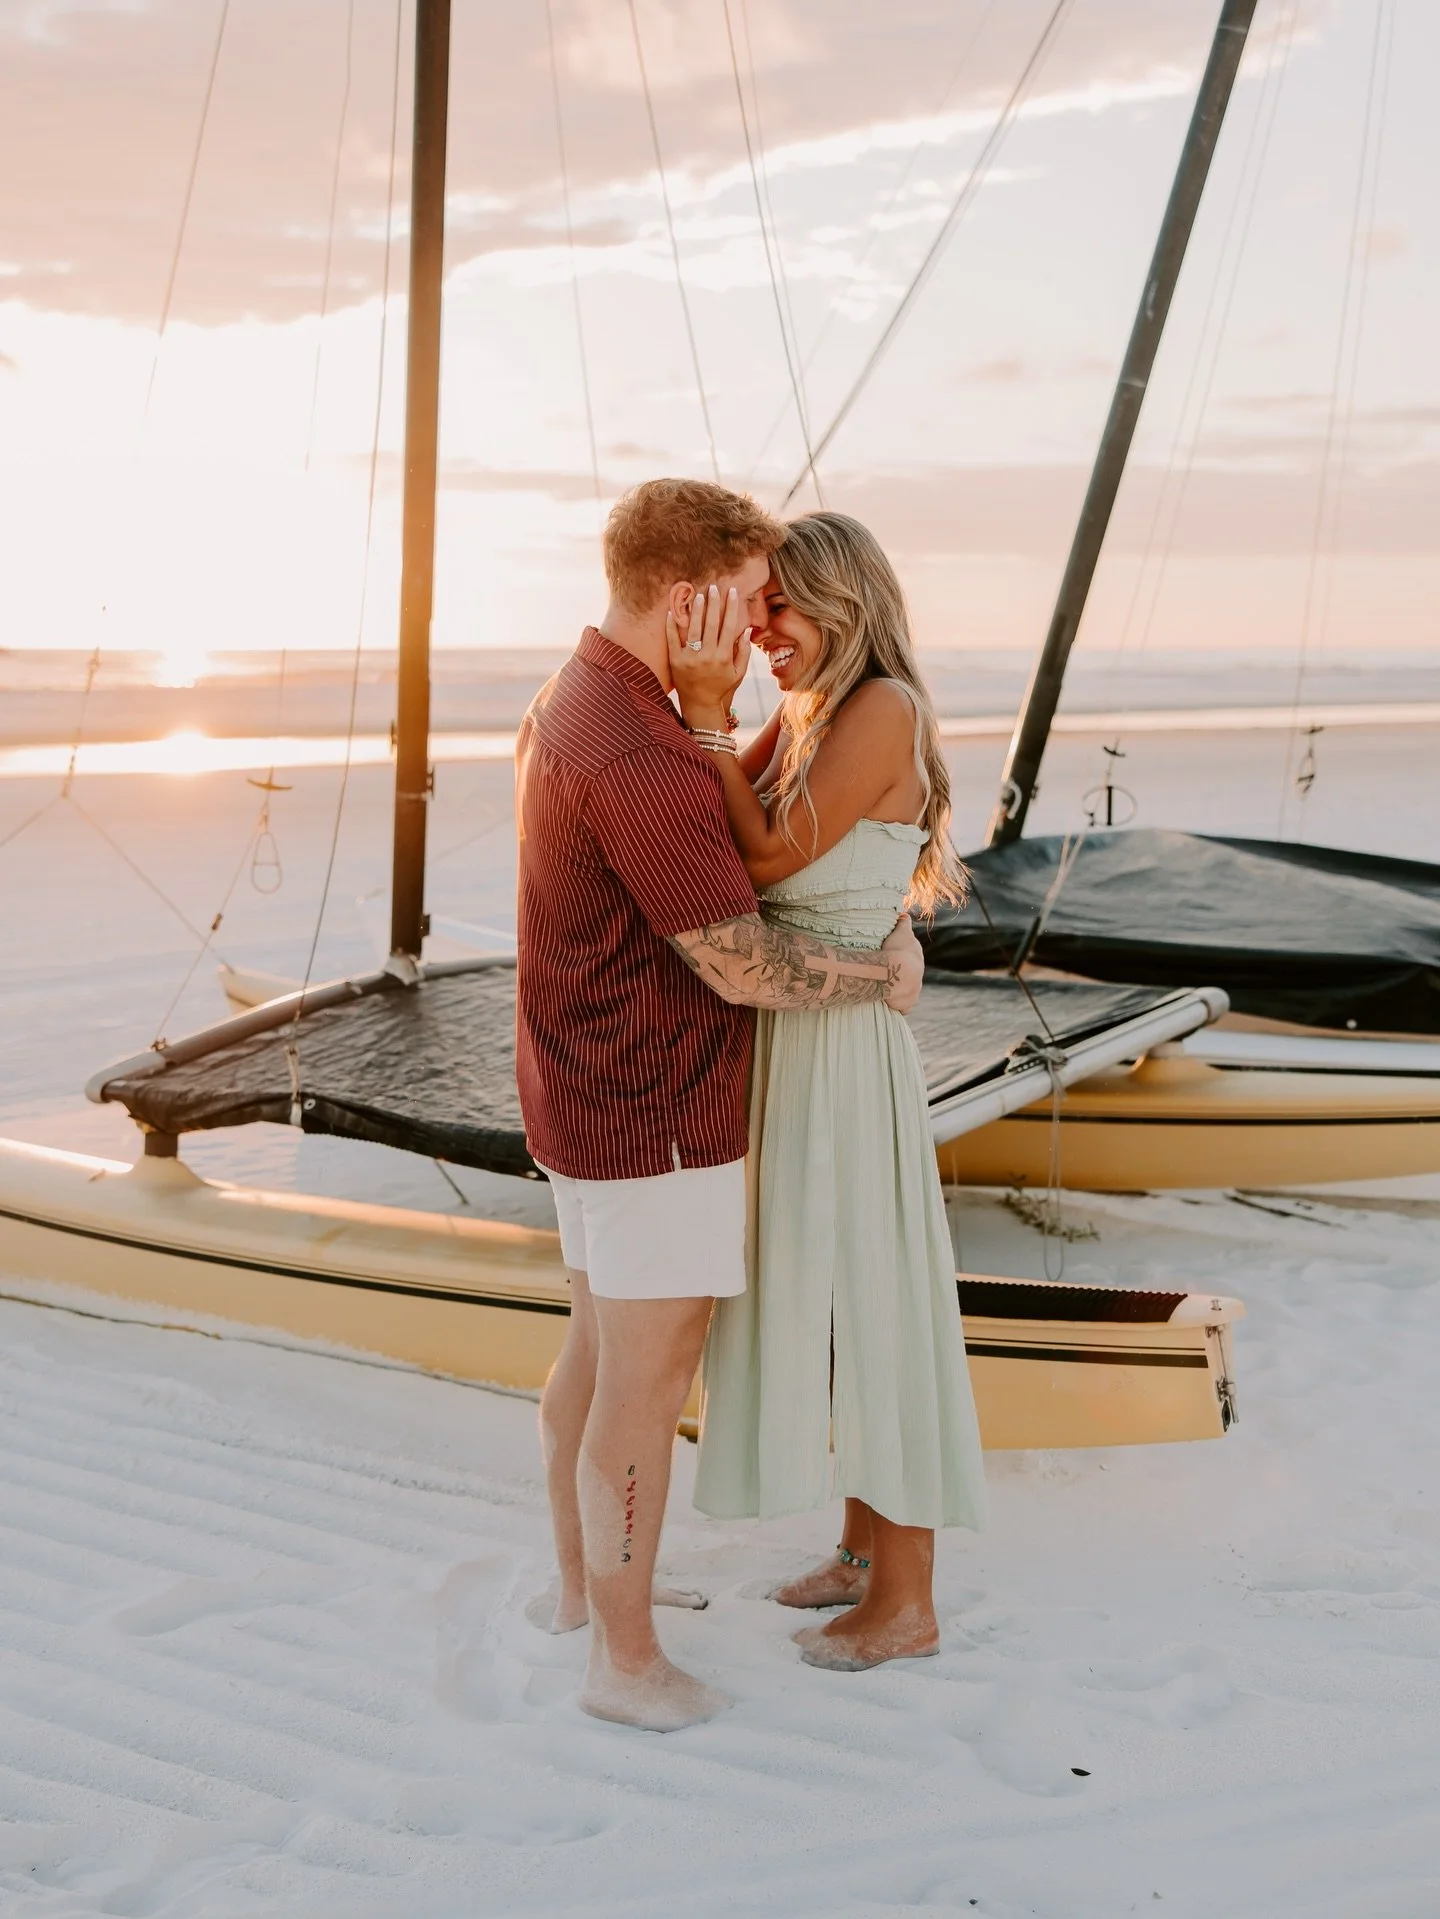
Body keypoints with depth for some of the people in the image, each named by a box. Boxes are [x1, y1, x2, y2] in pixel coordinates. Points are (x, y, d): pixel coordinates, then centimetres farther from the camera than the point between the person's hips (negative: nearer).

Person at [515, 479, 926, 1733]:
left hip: (589, 1099, 10)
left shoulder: (569, 705, 6)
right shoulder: (641, 760, -28)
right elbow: (743, 968, -23)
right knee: (649, 1386, 4)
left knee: (599, 1351, 22)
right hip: (658, 1121, -10)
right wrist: (884, 975, -7)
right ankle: (625, 1661, 20)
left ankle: (581, 1584, 40)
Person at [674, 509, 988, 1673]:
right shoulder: (807, 715, 10)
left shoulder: (882, 709, -18)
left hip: (839, 1051, -10)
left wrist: (704, 712, -20)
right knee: (825, 1299, 19)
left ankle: (906, 1605, 19)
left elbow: (767, 858, -19)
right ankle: (867, 1548, 36)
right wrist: (700, 701, -8)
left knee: (870, 1308, 3)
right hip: (791, 1041, 10)